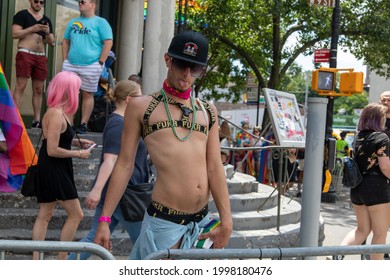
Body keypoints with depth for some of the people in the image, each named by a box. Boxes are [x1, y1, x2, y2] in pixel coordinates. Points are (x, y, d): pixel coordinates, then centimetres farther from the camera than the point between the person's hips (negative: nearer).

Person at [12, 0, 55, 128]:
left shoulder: (46, 20, 18)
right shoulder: (22, 15, 3)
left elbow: (51, 42, 17)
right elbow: (15, 34, -7)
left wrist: (47, 32, -4)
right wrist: (32, 28, -15)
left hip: (41, 57, 5)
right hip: (25, 54, -5)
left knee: (38, 90, 3)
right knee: (20, 87, -11)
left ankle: (37, 120, 6)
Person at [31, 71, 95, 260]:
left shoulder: (60, 112, 10)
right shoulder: (56, 114, -20)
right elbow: (52, 150, -23)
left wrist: (77, 142, 12)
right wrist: (78, 154, -13)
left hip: (53, 170, 10)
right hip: (53, 169, -10)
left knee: (45, 215, 11)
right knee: (76, 214, -2)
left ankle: (35, 261, 16)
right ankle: (61, 260, 5)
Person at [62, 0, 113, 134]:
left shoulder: (100, 22, 0)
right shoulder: (73, 22, 16)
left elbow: (108, 43, -7)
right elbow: (65, 41, 21)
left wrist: (100, 63, -12)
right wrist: (65, 60, 9)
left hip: (90, 66, -5)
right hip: (70, 65, 5)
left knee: (87, 94, 2)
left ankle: (83, 124, 7)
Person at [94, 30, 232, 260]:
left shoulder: (208, 111, 13)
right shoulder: (141, 107, 4)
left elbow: (214, 168, 6)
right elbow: (125, 165, 3)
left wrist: (226, 219, -4)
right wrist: (105, 219, -1)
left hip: (202, 222, 5)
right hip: (164, 221, -4)